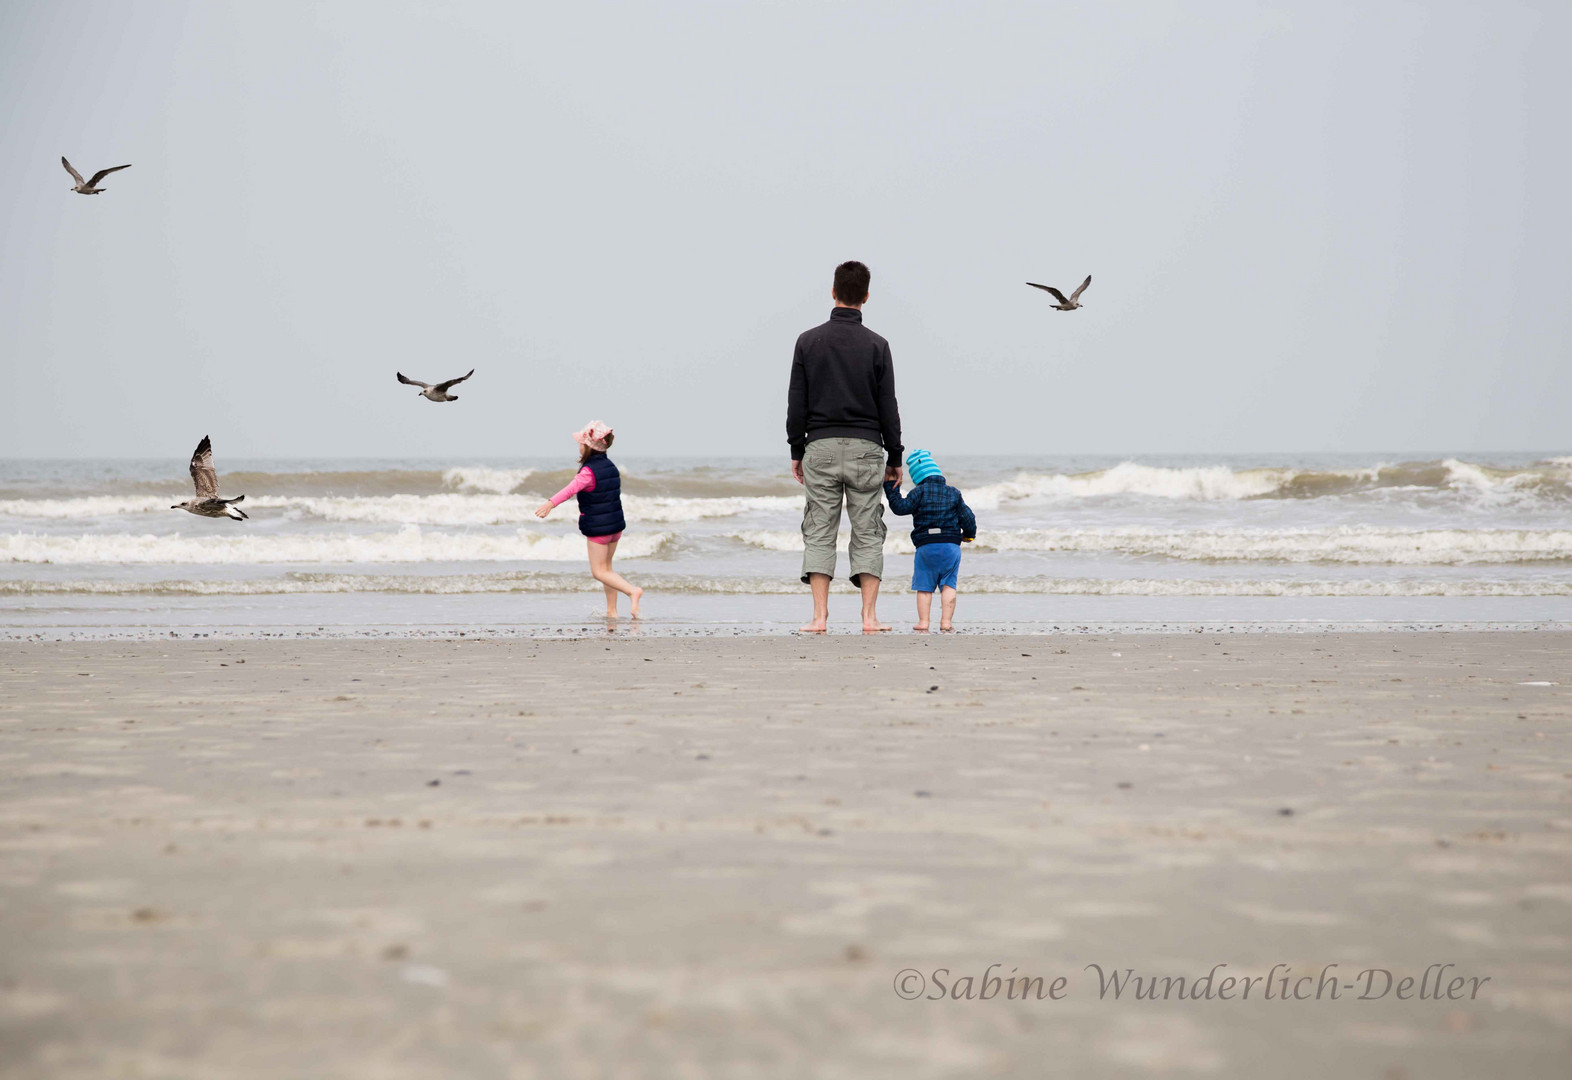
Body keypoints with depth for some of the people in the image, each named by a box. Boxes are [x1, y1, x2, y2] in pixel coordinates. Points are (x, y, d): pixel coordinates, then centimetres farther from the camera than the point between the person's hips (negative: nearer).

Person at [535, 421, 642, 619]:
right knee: (607, 567, 17)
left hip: (597, 527, -8)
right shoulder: (611, 467, 8)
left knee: (599, 571, 0)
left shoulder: (589, 471, -18)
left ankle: (632, 590, -20)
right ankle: (611, 611, 17)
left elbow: (572, 489, -36)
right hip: (616, 524, 8)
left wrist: (551, 503, -48)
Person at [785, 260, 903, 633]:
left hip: (820, 448, 1)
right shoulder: (876, 345, -1)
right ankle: (869, 616, -1)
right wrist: (895, 457, 9)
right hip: (865, 448, -1)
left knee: (819, 533, 3)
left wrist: (796, 451, 11)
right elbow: (888, 407, 1)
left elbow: (796, 403, 3)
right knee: (868, 533, 4)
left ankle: (819, 616, -4)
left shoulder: (808, 341, 2)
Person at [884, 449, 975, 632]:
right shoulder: (953, 493, 10)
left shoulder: (920, 492, -3)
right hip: (952, 546, 3)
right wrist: (968, 534, 28)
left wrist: (891, 488, -2)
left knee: (924, 586, 4)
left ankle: (923, 621, 1)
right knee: (948, 585, 5)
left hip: (926, 546, -3)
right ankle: (946, 621, -2)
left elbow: (901, 508, -10)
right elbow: (967, 517, 11)